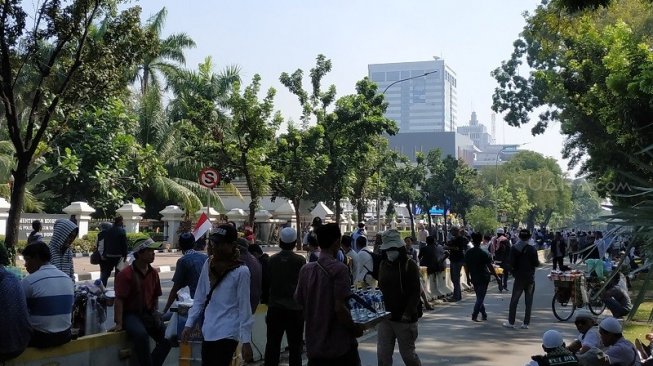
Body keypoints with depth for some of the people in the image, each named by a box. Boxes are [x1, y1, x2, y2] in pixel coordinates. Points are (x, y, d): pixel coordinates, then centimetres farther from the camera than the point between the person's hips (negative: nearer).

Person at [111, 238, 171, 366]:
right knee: (141, 334, -34)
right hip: (129, 314, -6)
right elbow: (119, 300, -16)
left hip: (147, 314, 6)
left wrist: (155, 313, 8)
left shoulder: (154, 273, 8)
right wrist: (119, 323, -22)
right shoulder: (125, 274, -12)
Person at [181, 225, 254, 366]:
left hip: (227, 333, -6)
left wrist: (246, 340, -10)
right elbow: (200, 299, 11)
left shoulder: (241, 271, -11)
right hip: (208, 332, 6)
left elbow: (244, 307, -10)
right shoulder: (208, 265, 6)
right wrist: (189, 324, 5)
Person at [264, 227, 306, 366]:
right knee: (295, 346, 5)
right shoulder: (301, 261, -11)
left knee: (272, 345, 11)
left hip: (275, 308, 2)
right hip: (295, 309, -2)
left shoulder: (271, 260, -4)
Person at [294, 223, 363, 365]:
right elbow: (340, 308, -19)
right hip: (340, 346, -5)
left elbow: (299, 302, 7)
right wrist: (355, 328, -5)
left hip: (314, 346, 5)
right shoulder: (339, 268, -14)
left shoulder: (306, 269, 3)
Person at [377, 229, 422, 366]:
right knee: (383, 355, 4)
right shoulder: (383, 264, 9)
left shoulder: (410, 265, -9)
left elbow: (415, 292, -12)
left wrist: (408, 313, -20)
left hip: (404, 319, -5)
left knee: (408, 354, 6)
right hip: (385, 317, 5)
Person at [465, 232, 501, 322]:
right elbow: (490, 266, -12)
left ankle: (484, 315, 21)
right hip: (483, 278, -4)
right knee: (480, 298, 0)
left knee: (479, 297, 17)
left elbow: (466, 266, 6)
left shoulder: (468, 253, 0)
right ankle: (474, 315, -9)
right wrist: (496, 277, -3)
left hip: (474, 278, 4)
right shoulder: (483, 253, -14)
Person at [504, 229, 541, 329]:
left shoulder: (514, 248, -6)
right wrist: (538, 262, 12)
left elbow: (511, 263, -7)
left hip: (519, 278, 1)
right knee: (528, 301, 7)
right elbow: (536, 263, -9)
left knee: (514, 300, 8)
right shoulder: (532, 249, -10)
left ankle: (511, 322, 7)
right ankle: (526, 323, 6)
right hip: (530, 278, -1)